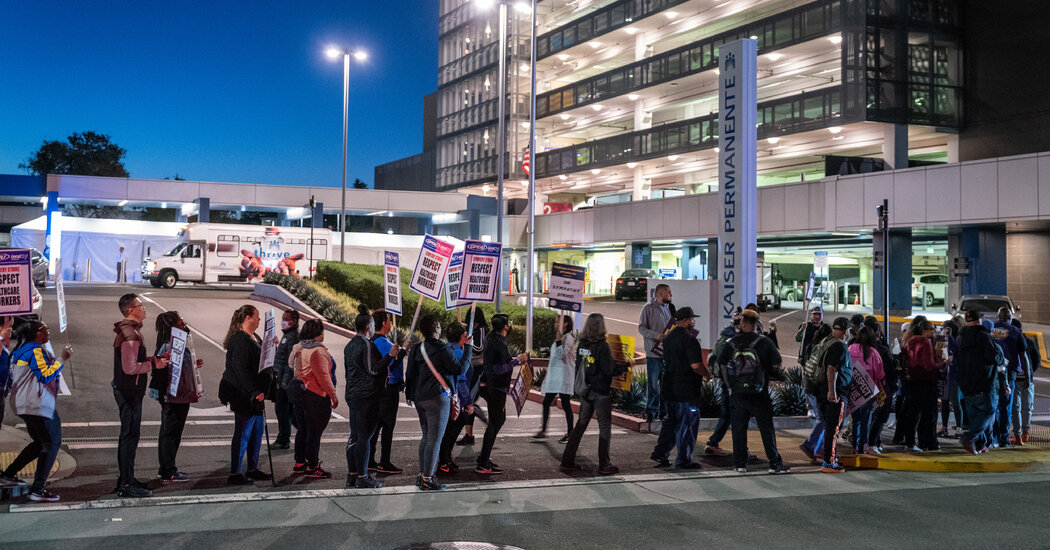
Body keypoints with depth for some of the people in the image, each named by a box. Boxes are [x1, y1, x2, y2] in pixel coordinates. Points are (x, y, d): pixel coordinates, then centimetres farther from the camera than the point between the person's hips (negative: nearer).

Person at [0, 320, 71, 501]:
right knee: (52, 444, -7)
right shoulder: (35, 350, -14)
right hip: (38, 405, -11)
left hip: (24, 404, 11)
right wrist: (62, 360, -16)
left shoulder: (21, 350, 17)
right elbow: (45, 376, -22)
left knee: (40, 442, 21)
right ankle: (38, 490, -9)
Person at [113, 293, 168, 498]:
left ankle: (126, 480, 26)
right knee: (130, 436, -6)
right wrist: (154, 364, -15)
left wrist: (153, 359, 10)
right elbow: (130, 367, -25)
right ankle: (127, 485, -1)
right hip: (129, 391, -11)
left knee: (128, 435, 17)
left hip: (128, 390, 11)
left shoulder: (130, 331, 14)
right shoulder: (130, 335, -20)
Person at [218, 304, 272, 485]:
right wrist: (255, 392, -23)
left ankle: (252, 469, 26)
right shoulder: (240, 340, -18)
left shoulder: (253, 338, 14)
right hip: (243, 395, -10)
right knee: (243, 433, -4)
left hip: (254, 394, 10)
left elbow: (261, 361, 25)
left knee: (257, 431, 15)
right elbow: (241, 370, -23)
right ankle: (235, 474, 3)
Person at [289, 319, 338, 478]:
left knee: (303, 429, 18)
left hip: (300, 392, 10)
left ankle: (300, 462, 25)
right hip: (316, 396, -10)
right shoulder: (318, 350, -19)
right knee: (314, 431, -3)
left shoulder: (298, 348, 11)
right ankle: (312, 467, 1)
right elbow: (323, 376, -22)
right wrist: (333, 395, -16)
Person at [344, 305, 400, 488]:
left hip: (353, 395, 9)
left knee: (354, 436, 13)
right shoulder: (367, 345, -14)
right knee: (364, 437, -6)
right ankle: (362, 478, -4)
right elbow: (373, 370, -18)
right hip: (367, 396, -9)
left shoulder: (350, 345, 16)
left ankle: (352, 475, 17)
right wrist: (390, 355, -15)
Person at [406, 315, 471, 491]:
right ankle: (427, 480, -5)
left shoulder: (416, 349, 8)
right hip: (437, 399, -8)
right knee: (435, 439, -4)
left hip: (419, 398, 8)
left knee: (426, 437, 17)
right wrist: (467, 348, -3)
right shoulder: (442, 349, -14)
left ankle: (421, 475, 19)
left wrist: (410, 394, 22)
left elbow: (409, 374, 13)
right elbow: (459, 369, -10)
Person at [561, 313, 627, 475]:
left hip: (585, 390, 6)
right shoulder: (602, 346, -16)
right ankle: (604, 465, 7)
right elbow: (610, 370, -17)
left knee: (580, 424, 13)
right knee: (605, 427, 4)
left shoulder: (581, 345, 3)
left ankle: (567, 461, 13)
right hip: (601, 391, -6)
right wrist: (626, 366, -3)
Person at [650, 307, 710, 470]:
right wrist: (707, 374, -3)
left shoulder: (668, 337, 11)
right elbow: (696, 365, -23)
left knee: (672, 420, 20)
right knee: (688, 423, 2)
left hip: (669, 387, 8)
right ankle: (683, 460, 7)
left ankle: (660, 452, 16)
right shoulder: (689, 339, -16)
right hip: (686, 389, -8)